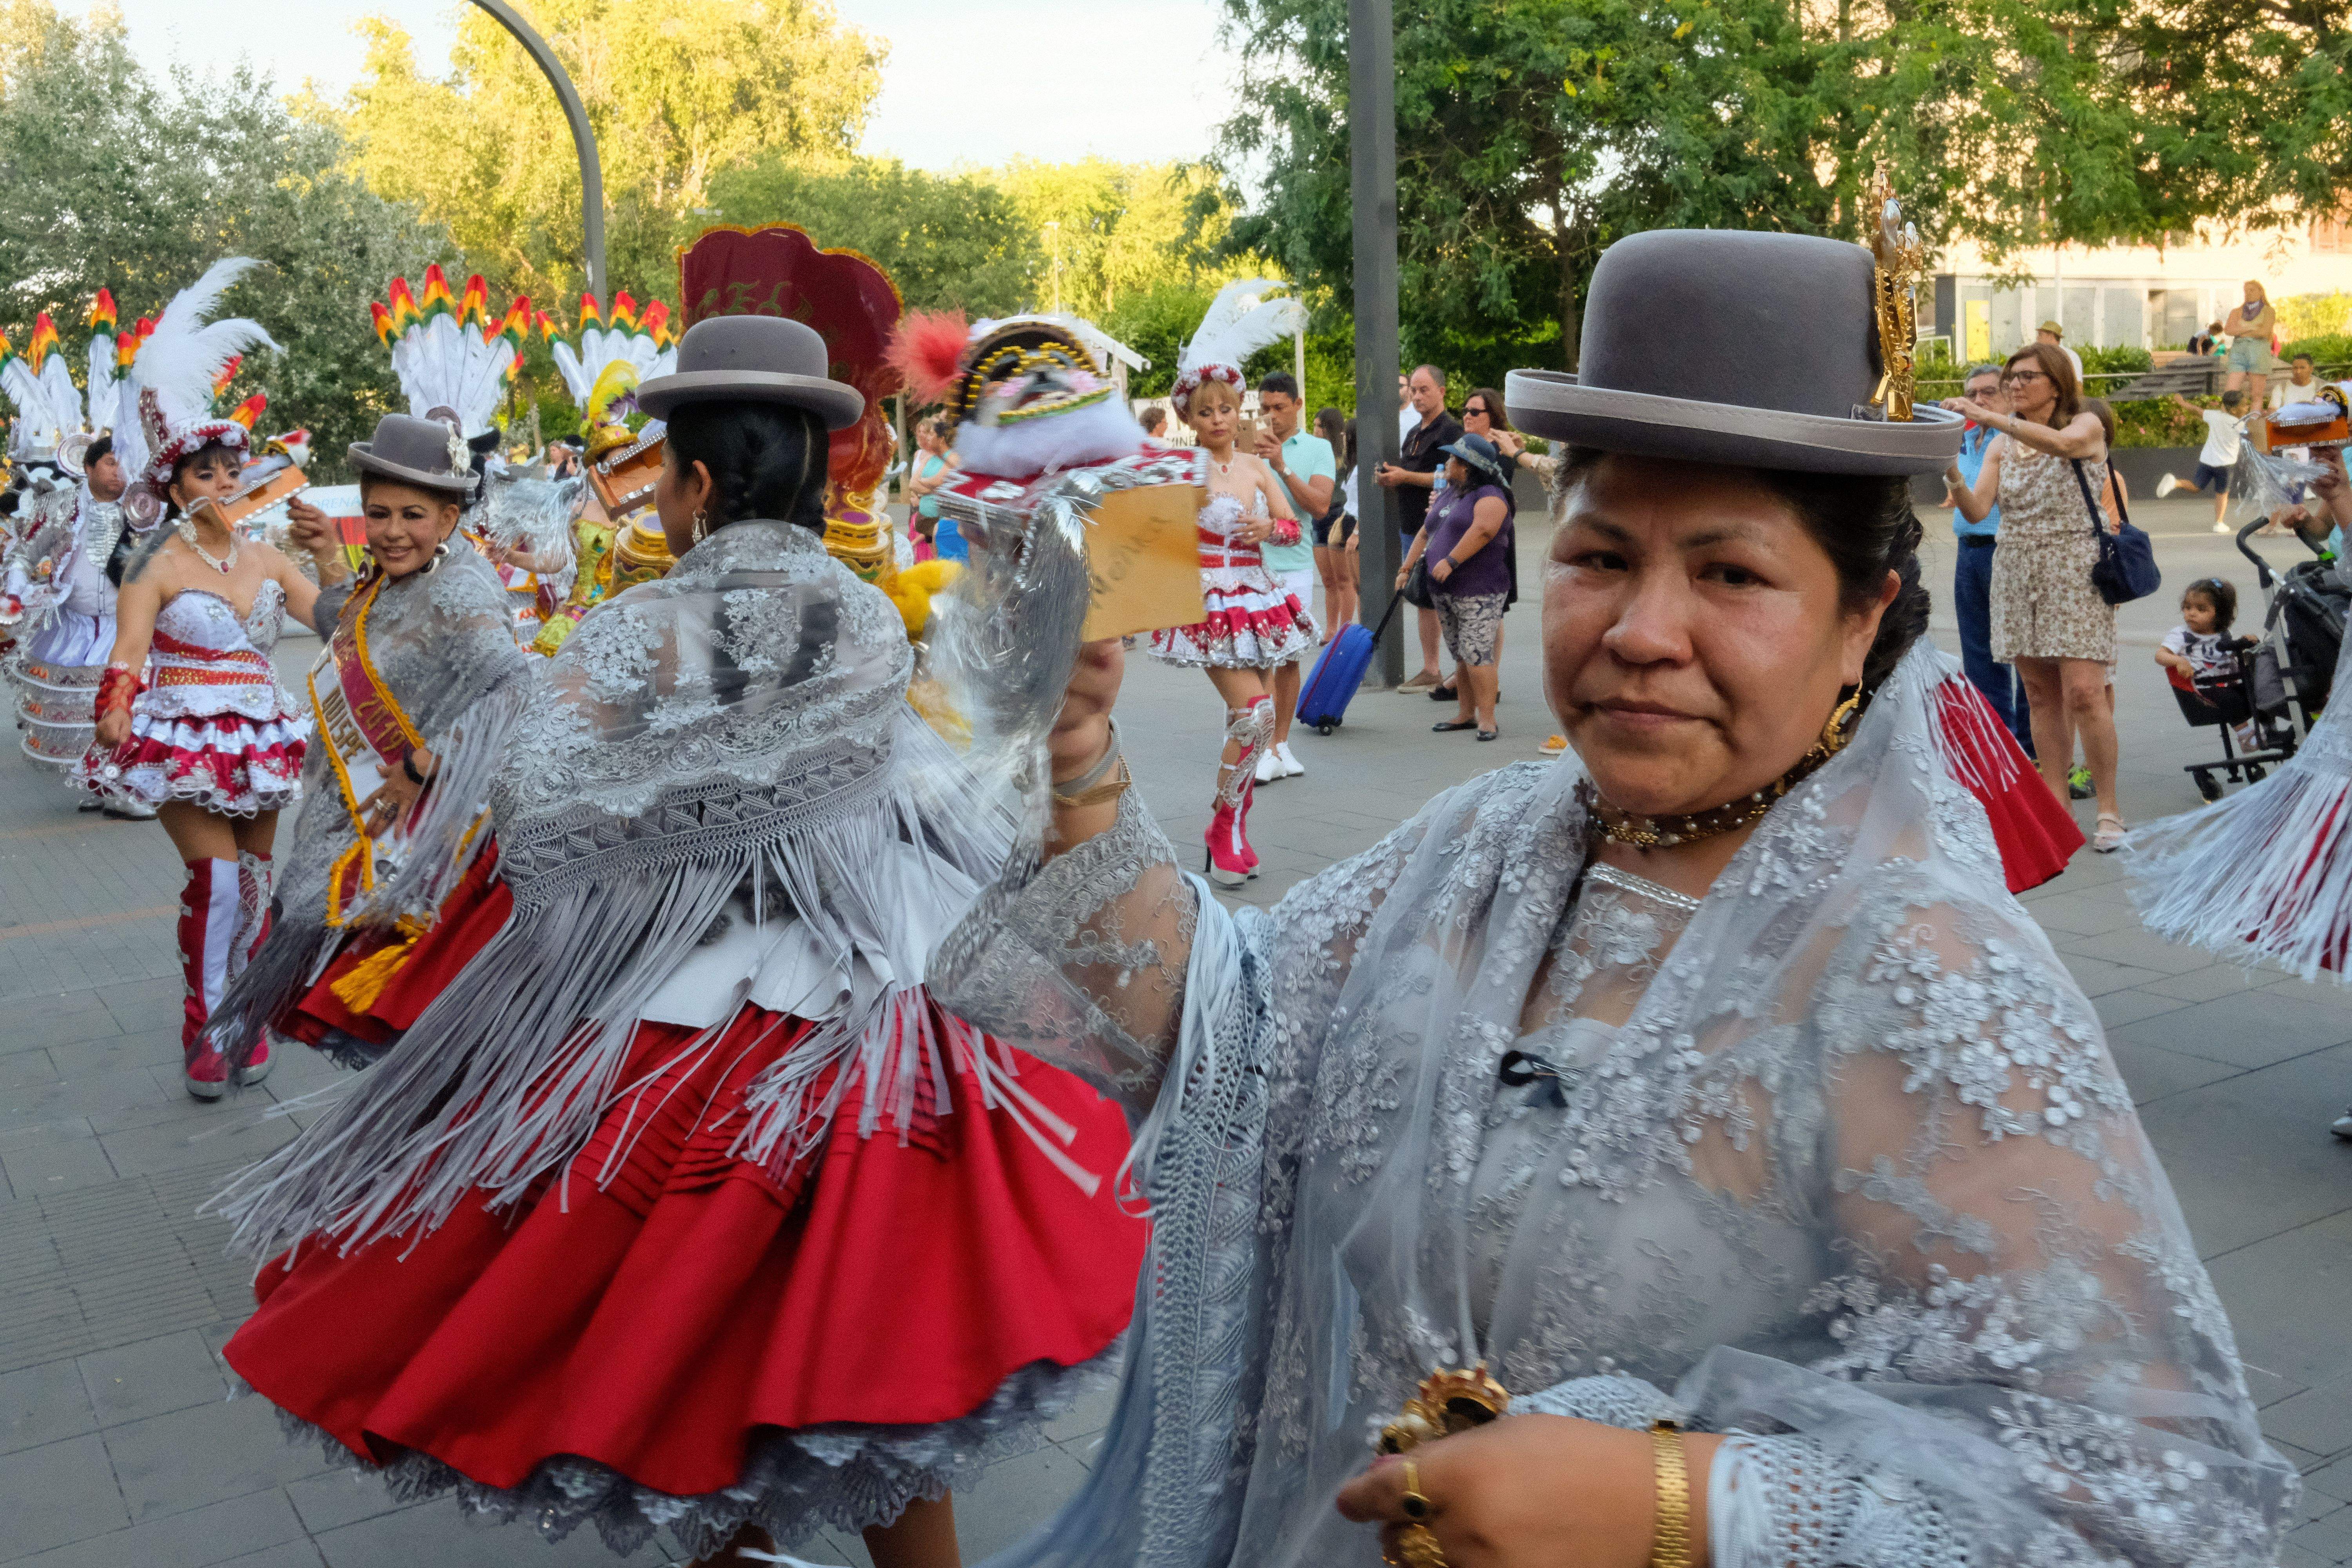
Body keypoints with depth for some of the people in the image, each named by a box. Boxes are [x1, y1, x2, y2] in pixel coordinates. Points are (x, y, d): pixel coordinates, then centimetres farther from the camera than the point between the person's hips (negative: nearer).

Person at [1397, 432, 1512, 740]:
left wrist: (1451, 561, -28)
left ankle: (1487, 719, -9)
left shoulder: (1489, 496, -10)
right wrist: (1407, 567, 20)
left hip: (1479, 591, -9)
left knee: (1476, 654, -13)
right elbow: (1426, 532, 25)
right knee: (1461, 656, 12)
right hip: (1445, 592, 9)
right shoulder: (1448, 495, 19)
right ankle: (1466, 714, 19)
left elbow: (1484, 530, -28)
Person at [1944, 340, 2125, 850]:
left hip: (2075, 568, -4)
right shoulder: (2002, 445, 13)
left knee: (2083, 692, -12)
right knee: (2041, 696, 5)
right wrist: (1951, 472, -19)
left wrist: (1989, 416, -30)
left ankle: (2110, 809, -2)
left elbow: (2060, 443, -24)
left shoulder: (2086, 425, 1)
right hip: (2016, 572, 5)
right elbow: (1977, 509, 0)